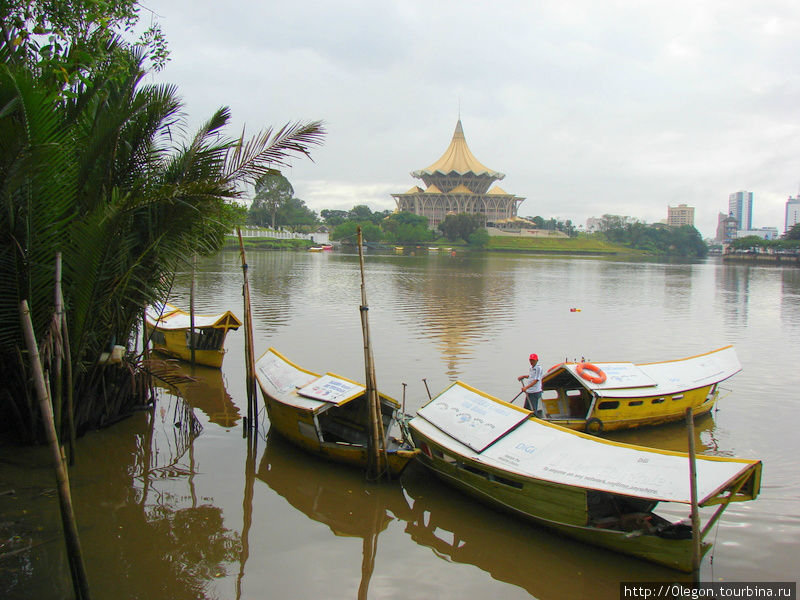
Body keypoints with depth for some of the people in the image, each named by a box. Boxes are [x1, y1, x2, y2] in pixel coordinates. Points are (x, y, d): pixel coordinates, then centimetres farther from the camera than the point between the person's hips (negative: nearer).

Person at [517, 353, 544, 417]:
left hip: (535, 392, -9)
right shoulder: (531, 368, 12)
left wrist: (526, 387, -26)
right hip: (529, 392, 9)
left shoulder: (538, 368, -13)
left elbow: (536, 380, -20)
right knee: (526, 409, 14)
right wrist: (523, 376, 16)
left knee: (533, 410, -8)